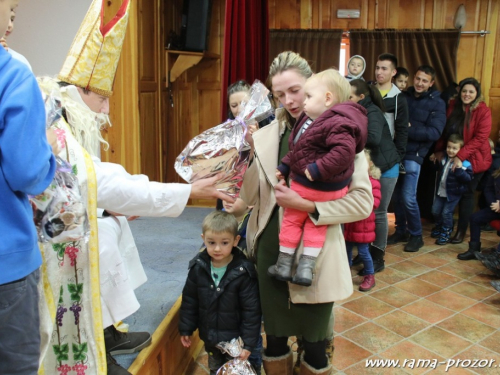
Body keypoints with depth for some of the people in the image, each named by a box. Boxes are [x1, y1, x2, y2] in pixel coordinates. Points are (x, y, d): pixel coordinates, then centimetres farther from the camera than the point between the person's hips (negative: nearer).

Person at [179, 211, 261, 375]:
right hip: (209, 337, 4)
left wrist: (249, 343, -14)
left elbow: (251, 310, -16)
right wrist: (186, 329, 4)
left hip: (235, 338, -3)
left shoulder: (243, 272, -21)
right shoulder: (198, 267, -12)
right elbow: (189, 300, 0)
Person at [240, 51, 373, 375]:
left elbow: (363, 201, -12)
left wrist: (305, 204, -20)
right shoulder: (267, 135, 2)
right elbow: (249, 197, -1)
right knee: (274, 336, 19)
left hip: (314, 254, -3)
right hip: (271, 251, 3)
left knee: (313, 345, 14)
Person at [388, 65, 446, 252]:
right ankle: (401, 231, 23)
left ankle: (416, 236, 12)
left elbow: (434, 132, -11)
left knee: (408, 198, -6)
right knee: (396, 195, 7)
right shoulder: (403, 96, 11)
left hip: (413, 155, -4)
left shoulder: (437, 104, 0)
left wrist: (408, 130, -18)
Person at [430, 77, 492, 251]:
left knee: (466, 193, 4)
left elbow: (480, 138, -17)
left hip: (473, 159, -3)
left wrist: (461, 156, -24)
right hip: (452, 158, 4)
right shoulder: (453, 106, 2)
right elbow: (445, 130, 7)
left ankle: (461, 230, 19)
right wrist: (439, 150, -3)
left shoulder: (483, 111, -11)